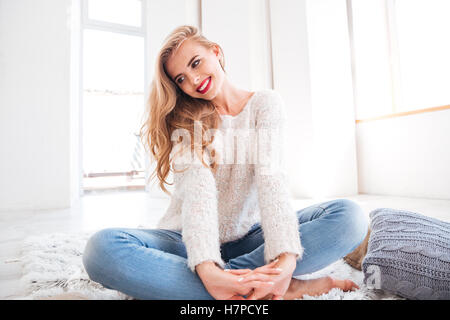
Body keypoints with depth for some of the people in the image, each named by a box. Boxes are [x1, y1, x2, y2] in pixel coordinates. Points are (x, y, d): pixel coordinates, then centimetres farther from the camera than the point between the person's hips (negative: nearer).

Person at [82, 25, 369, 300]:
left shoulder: (265, 104, 0)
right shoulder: (184, 119, -1)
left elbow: (271, 177, -16)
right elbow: (197, 188, -19)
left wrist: (285, 258, -30)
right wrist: (206, 267, -34)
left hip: (248, 238, 0)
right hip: (191, 240, 1)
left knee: (350, 216, -21)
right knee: (103, 248, -28)